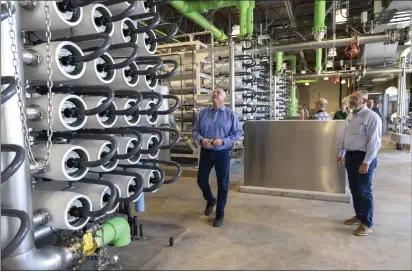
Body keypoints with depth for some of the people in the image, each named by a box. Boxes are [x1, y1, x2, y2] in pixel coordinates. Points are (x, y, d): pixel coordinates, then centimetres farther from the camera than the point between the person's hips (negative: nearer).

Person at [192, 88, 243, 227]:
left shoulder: (230, 114, -4)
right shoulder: (203, 112, 3)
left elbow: (238, 133, -5)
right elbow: (195, 130, 4)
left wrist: (223, 141, -18)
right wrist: (201, 139, -17)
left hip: (222, 153, -2)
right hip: (205, 152, 3)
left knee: (222, 184, 6)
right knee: (201, 180, 13)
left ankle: (220, 214, 23)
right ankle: (210, 200, 44)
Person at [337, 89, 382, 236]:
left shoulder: (372, 117, -15)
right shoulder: (349, 117, 11)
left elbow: (374, 142, -19)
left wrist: (366, 162, -21)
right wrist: (341, 154, 17)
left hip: (364, 158, -8)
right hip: (350, 156, 8)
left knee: (364, 191, 1)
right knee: (354, 189, 17)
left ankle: (367, 223, 15)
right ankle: (359, 215, 34)